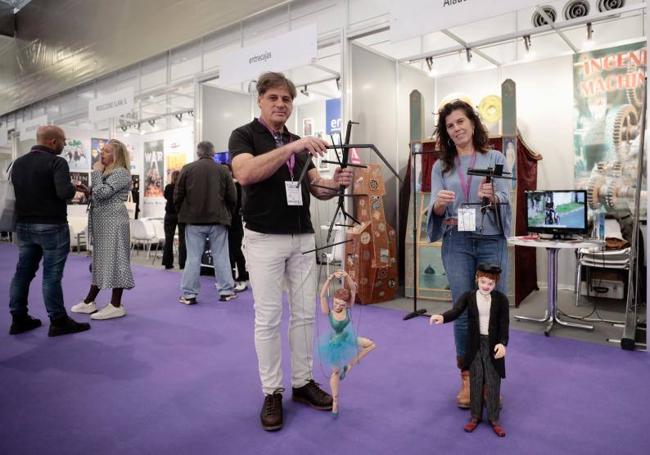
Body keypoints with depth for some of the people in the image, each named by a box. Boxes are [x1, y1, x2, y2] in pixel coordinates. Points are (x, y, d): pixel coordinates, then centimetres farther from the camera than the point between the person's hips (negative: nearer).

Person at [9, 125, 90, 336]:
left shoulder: (18, 163, 10)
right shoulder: (56, 162, -14)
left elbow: (15, 191, 16)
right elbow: (64, 192, -26)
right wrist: (73, 187, -6)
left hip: (23, 225, 8)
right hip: (51, 226, -7)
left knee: (23, 272, 13)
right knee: (51, 275, -3)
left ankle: (18, 318, 21)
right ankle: (58, 321, 4)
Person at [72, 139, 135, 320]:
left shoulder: (121, 173, -12)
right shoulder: (107, 172, 20)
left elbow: (102, 193, -21)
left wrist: (96, 172, -10)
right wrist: (89, 191, 8)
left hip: (113, 222, -10)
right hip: (101, 222, 10)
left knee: (113, 260, -7)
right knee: (101, 260, 13)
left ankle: (116, 306, -2)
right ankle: (89, 301, 20)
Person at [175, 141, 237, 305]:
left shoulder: (187, 169, -1)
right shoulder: (223, 170, 0)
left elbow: (178, 195, 0)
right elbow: (232, 197, -1)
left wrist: (182, 213, 14)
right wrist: (226, 214, 15)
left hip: (194, 219, 0)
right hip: (218, 219, 0)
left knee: (193, 257, 5)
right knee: (221, 256, 7)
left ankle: (189, 294, 8)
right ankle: (226, 291, 11)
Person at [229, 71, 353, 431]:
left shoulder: (299, 142, 15)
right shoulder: (244, 135, -2)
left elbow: (315, 188, 10)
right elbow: (244, 174, -23)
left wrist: (334, 184, -12)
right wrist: (291, 148, -30)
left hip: (303, 238, 6)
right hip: (264, 239, -5)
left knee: (305, 314, 9)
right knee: (268, 318, 1)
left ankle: (303, 382, 24)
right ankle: (272, 392, 15)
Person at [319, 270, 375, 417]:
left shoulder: (348, 309, -22)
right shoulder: (329, 312, -28)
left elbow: (353, 289, -34)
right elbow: (323, 295, -45)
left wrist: (346, 276, -52)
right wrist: (330, 279, -59)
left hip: (348, 340, 4)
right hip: (335, 344, -3)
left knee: (371, 344, 2)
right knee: (336, 372, 9)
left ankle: (350, 365, 10)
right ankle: (335, 401, 26)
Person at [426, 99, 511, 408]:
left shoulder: (495, 158, 6)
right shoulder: (441, 166, 9)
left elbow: (504, 200, -4)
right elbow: (436, 209, 1)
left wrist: (491, 197, -27)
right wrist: (439, 204, -22)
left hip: (492, 242, 0)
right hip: (457, 244, 1)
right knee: (464, 313, 2)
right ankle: (467, 378, 18)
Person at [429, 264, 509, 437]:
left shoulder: (501, 299, -6)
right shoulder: (469, 296, -5)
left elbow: (504, 323, -9)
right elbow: (456, 311, -19)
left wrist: (502, 343, -23)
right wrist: (442, 317, -40)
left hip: (493, 345, -1)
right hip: (475, 345, 1)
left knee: (493, 382, 7)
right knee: (476, 381, 11)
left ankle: (494, 419, 23)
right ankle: (475, 416, 26)